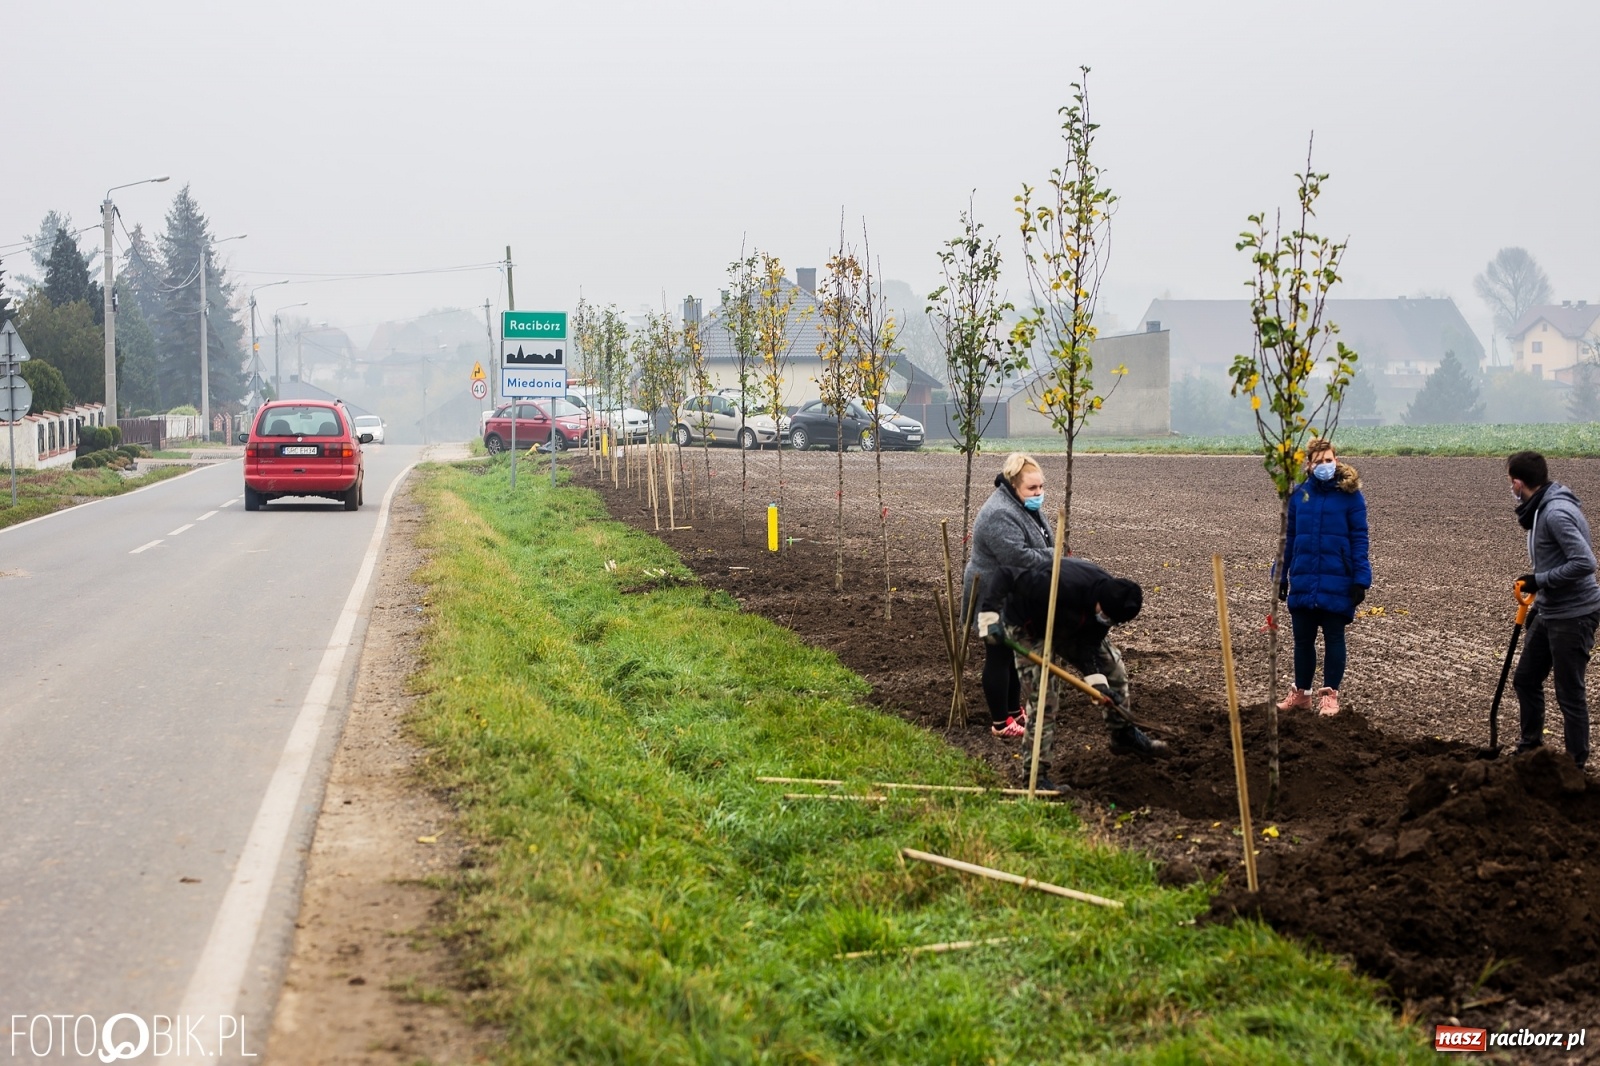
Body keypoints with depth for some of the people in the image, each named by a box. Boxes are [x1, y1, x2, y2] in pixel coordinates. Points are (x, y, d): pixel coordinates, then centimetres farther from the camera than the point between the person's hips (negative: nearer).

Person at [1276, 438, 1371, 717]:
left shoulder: (1349, 495, -5)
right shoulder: (1299, 495, 5)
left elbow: (1359, 539, -5)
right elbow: (1289, 537, 12)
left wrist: (1361, 579, -10)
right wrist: (1281, 575, 11)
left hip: (1336, 583, -4)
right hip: (1303, 582, 4)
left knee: (1333, 639, 5)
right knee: (1302, 639, 11)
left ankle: (1330, 695, 12)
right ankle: (1301, 693, 23)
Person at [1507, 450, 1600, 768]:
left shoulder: (1556, 513, -22)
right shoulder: (1540, 509, 8)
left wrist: (1539, 581, -20)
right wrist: (1537, 604, 20)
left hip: (1573, 615, -10)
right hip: (1550, 612, 10)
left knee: (1570, 693, -1)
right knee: (1525, 679, 18)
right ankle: (1531, 746, 32)